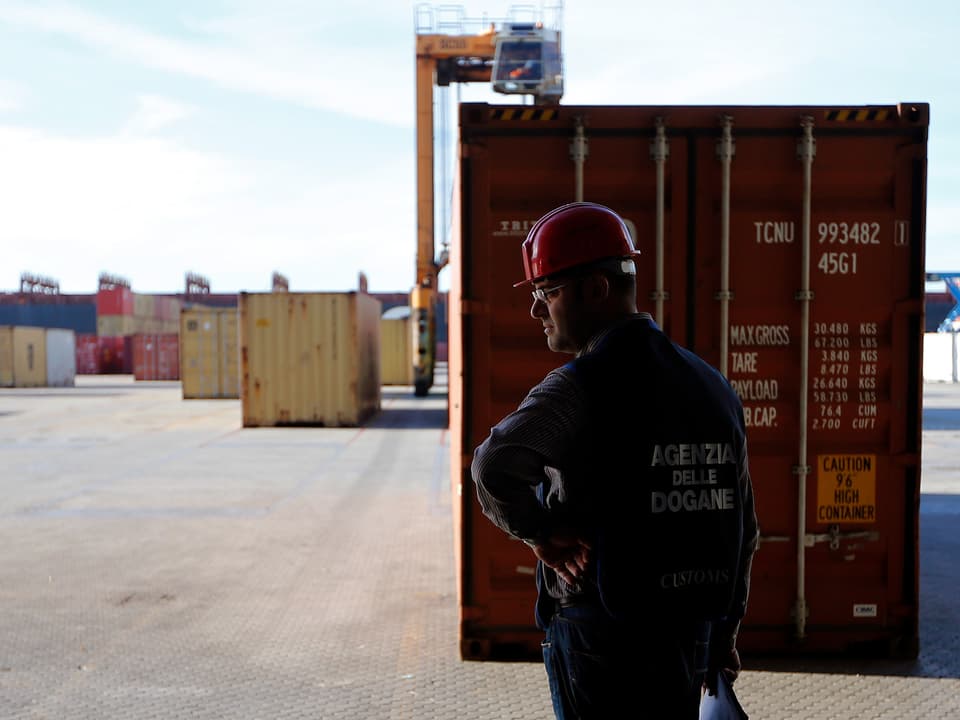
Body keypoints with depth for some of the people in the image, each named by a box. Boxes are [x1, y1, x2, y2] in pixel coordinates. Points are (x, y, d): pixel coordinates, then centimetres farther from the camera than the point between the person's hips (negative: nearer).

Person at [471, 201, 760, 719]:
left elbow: (496, 466, -36)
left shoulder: (584, 384, -17)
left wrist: (539, 531, -17)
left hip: (600, 638, -6)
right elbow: (743, 526, 13)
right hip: (691, 635, 7)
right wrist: (725, 630, 21)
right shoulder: (713, 385, 6)